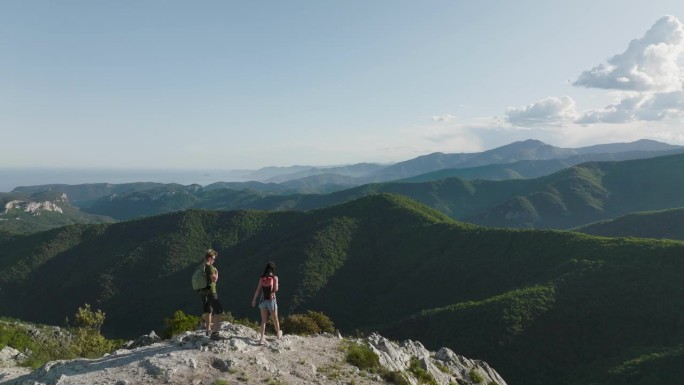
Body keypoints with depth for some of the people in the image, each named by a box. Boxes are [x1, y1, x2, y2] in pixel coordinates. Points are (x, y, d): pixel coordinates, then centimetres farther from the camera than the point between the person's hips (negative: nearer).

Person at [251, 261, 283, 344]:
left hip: (263, 300, 3)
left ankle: (262, 338, 2)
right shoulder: (274, 277, -10)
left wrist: (254, 300, 5)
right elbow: (276, 289, -15)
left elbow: (257, 290, -3)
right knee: (275, 319, 17)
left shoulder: (261, 278, -1)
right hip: (271, 300, -2)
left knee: (263, 320, 8)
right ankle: (278, 334, 37)